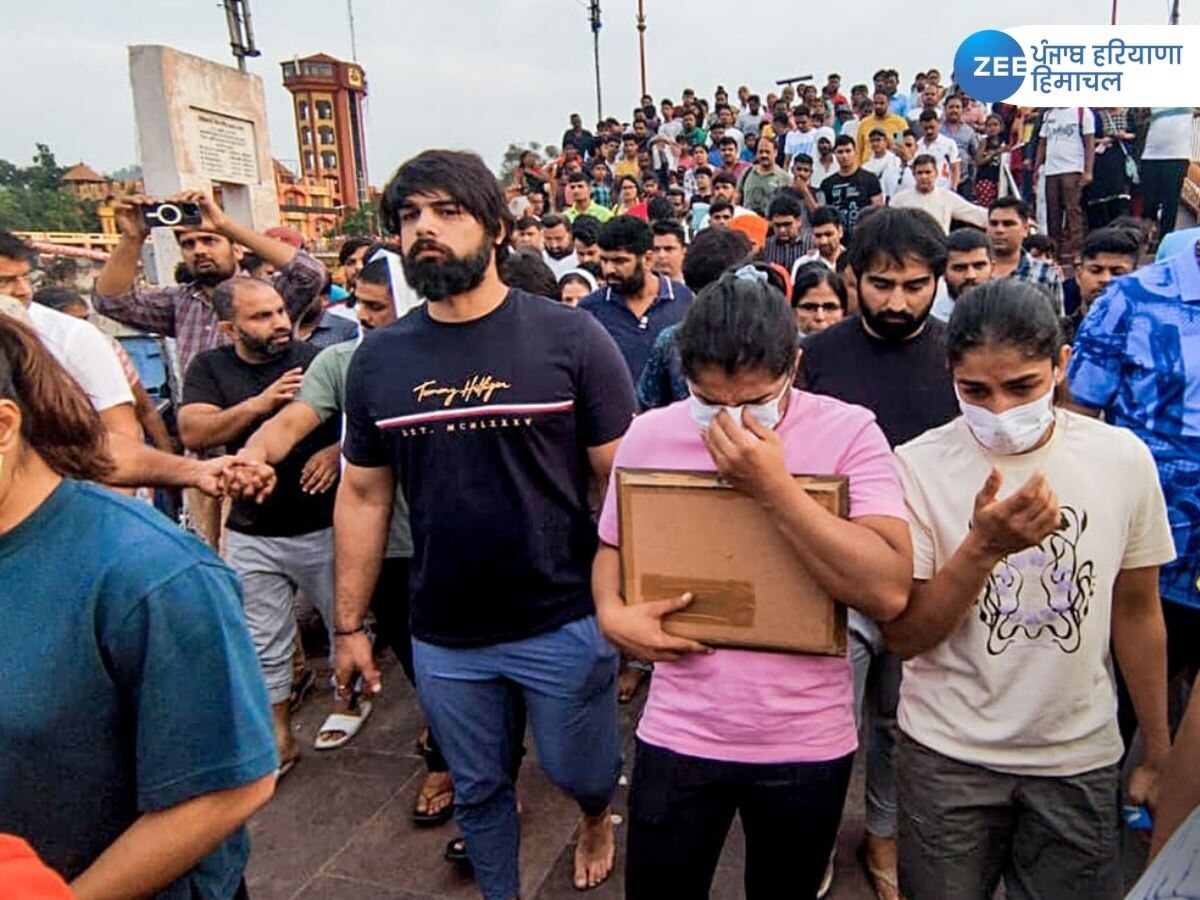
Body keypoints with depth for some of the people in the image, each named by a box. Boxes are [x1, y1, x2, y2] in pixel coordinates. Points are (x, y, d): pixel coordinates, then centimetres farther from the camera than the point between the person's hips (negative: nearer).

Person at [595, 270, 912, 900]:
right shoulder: (648, 435, -6)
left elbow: (888, 592, -23)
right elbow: (613, 547, 8)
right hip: (678, 735, 2)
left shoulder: (848, 432, -14)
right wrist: (612, 613, -12)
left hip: (807, 743, -1)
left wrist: (775, 490, -30)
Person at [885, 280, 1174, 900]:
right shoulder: (917, 467, -13)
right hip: (949, 756, -2)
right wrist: (984, 545, -28)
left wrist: (1160, 754, 11)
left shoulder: (1123, 457, -6)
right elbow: (902, 638, -14)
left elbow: (1136, 612, 5)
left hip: (1083, 757, 2)